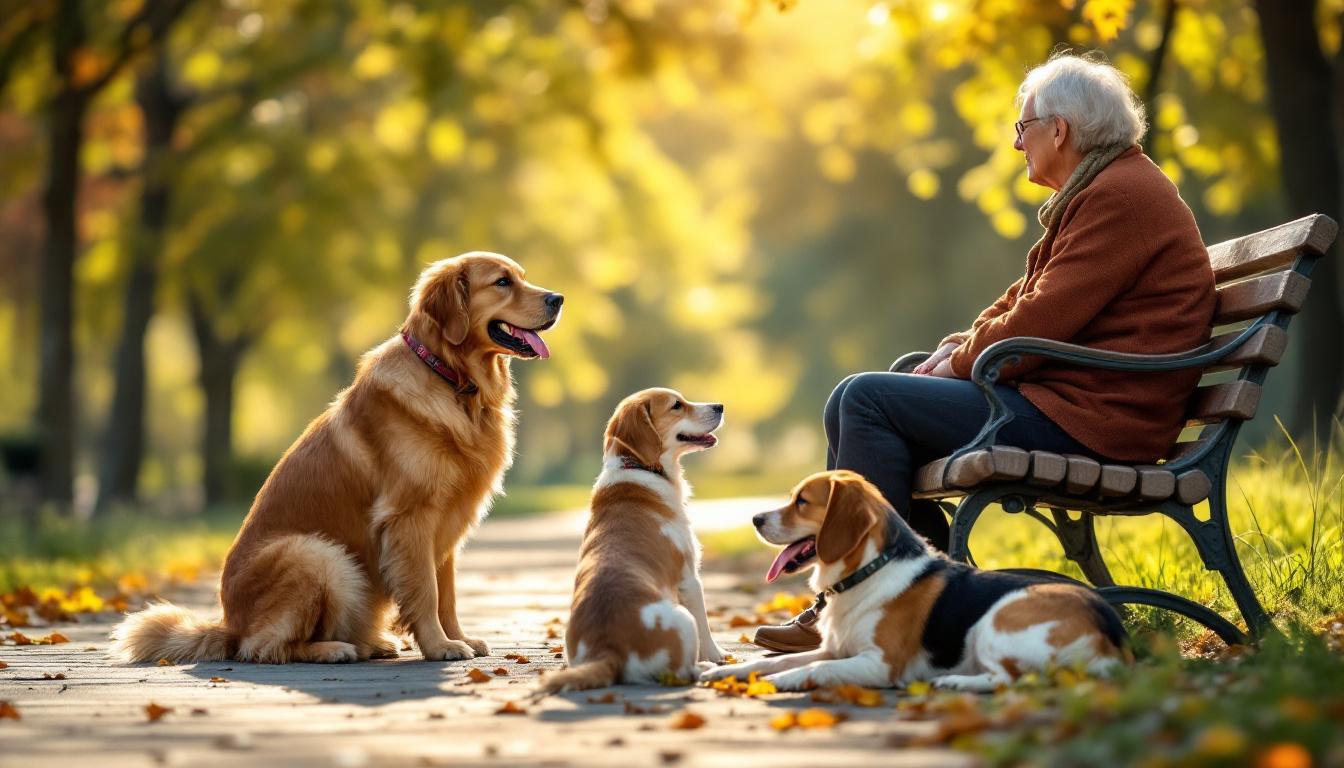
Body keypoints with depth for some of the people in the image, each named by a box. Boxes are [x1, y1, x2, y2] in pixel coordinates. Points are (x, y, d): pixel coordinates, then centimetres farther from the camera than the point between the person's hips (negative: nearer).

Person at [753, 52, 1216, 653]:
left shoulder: (1120, 197, -14)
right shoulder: (1098, 191, 21)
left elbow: (1042, 321, -20)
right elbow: (1029, 299, 21)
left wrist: (962, 363, -7)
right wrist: (959, 346, 5)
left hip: (1084, 422, -11)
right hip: (1061, 397, 11)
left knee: (868, 399, -15)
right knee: (852, 405, 9)